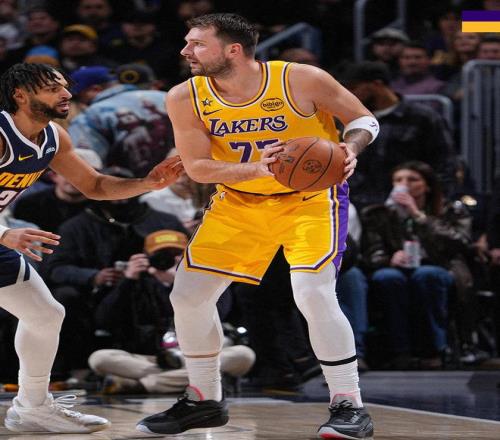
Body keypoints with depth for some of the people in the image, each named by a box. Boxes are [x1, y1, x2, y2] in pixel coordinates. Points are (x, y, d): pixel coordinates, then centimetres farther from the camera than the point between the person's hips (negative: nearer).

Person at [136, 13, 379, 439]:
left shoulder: (301, 80, -20)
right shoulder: (186, 98, -12)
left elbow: (364, 119, -8)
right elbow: (196, 166, -12)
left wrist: (349, 149, -30)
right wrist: (257, 168, -28)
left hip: (311, 197, -4)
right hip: (239, 203, 4)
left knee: (314, 295, -23)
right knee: (188, 295, 3)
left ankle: (349, 406, -10)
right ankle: (204, 401, 22)